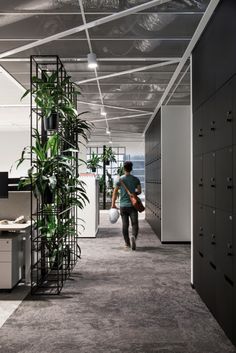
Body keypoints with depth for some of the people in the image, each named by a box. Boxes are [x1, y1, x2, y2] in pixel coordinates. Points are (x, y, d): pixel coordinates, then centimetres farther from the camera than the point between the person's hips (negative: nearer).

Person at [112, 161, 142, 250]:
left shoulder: (120, 180, 0)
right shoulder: (136, 179, 1)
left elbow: (115, 192, -4)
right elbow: (139, 191, 1)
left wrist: (113, 204, -1)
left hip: (123, 205, 1)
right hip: (132, 205, -1)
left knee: (125, 225, 9)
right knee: (134, 224, 0)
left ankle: (127, 243, 14)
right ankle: (133, 236, -28)